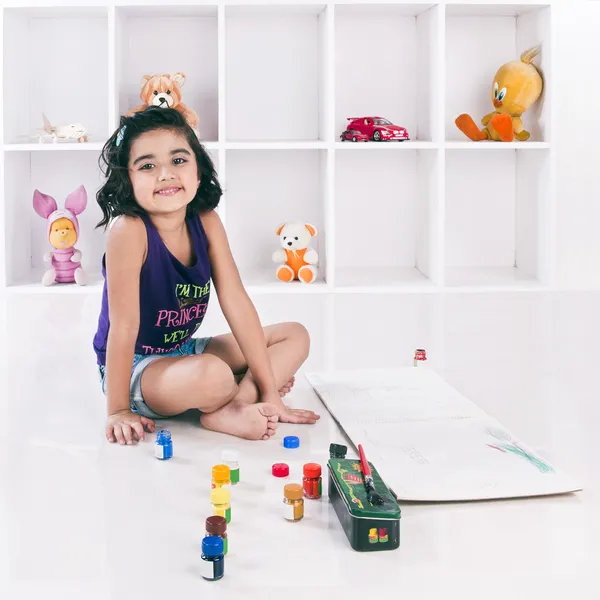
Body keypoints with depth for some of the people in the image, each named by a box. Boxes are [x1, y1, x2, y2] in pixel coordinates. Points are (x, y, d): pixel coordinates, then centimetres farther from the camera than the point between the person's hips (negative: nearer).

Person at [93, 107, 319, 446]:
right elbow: (123, 325, -25)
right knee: (213, 375, -38)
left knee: (296, 336, 6)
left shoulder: (206, 222, -8)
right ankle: (246, 392, -2)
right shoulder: (129, 230, -25)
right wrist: (118, 411, -22)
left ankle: (230, 411, -15)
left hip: (184, 352, 8)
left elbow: (236, 302, -10)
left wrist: (269, 391, -12)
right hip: (133, 366, -7)